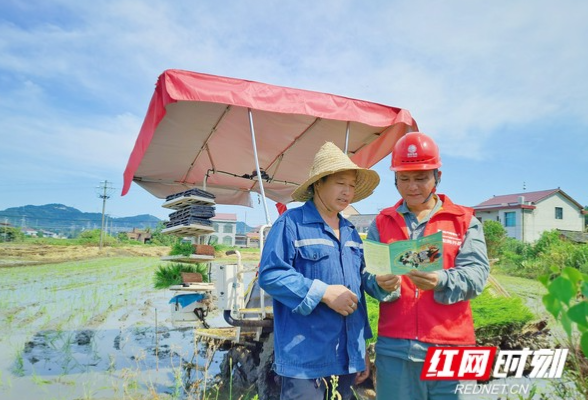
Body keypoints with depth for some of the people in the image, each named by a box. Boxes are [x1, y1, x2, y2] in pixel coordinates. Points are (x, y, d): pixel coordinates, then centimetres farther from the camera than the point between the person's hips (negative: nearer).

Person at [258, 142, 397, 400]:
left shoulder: (351, 233, 15)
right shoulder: (292, 222, -8)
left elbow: (358, 292, 17)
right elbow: (269, 274, -17)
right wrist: (323, 292, -19)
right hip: (305, 358, -7)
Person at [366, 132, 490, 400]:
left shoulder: (465, 221, 6)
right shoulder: (381, 223, 10)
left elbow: (476, 274, -6)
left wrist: (440, 281, -25)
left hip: (449, 347, 0)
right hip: (395, 348, 1)